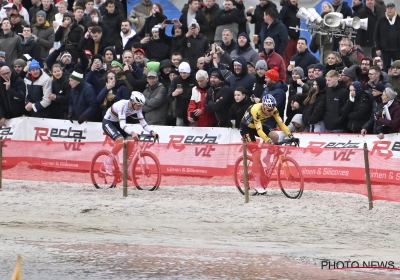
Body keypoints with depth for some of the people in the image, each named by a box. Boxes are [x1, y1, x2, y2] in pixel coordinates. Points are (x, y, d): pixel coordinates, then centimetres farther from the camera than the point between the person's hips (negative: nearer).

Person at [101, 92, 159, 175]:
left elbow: (143, 123, -12)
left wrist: (152, 132, -30)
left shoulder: (137, 107, -13)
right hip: (108, 122, -7)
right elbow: (122, 125, -42)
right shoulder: (123, 105, -34)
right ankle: (108, 163, -12)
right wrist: (132, 133, -58)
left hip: (117, 123, 7)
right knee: (120, 140, -29)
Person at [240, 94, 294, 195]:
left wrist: (290, 135, -33)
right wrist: (268, 140, -52)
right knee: (256, 154, -16)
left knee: (274, 136, -19)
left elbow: (281, 123, -20)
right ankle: (258, 186, -17)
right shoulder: (256, 110, -36)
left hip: (259, 125, 6)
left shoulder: (273, 110, -19)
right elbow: (259, 130, -40)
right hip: (247, 128, -6)